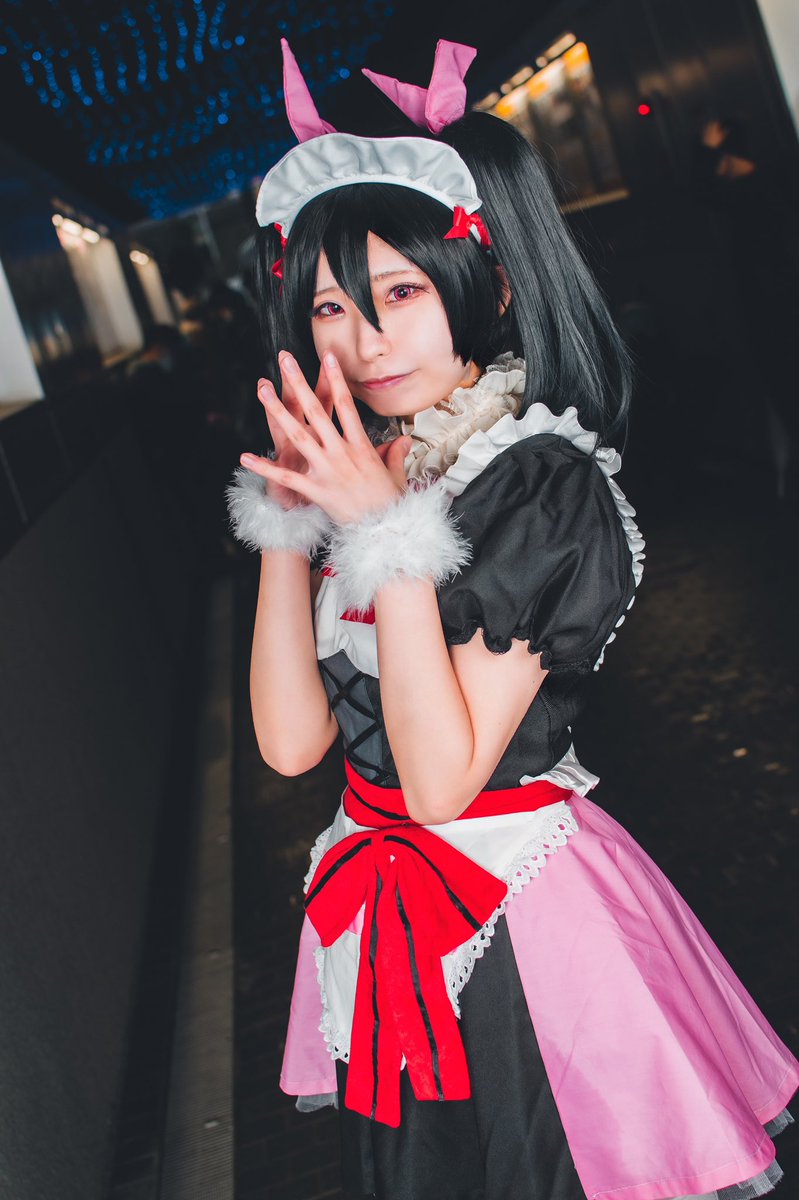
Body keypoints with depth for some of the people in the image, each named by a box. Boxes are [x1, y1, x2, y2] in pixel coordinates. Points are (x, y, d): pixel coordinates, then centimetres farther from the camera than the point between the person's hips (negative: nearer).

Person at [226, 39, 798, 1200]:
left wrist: (389, 533, -27)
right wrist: (288, 517, -12)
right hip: (388, 915, 6)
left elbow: (443, 777, -24)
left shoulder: (547, 484, -19)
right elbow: (290, 740, -7)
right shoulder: (350, 469, 0)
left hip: (524, 912, -6)